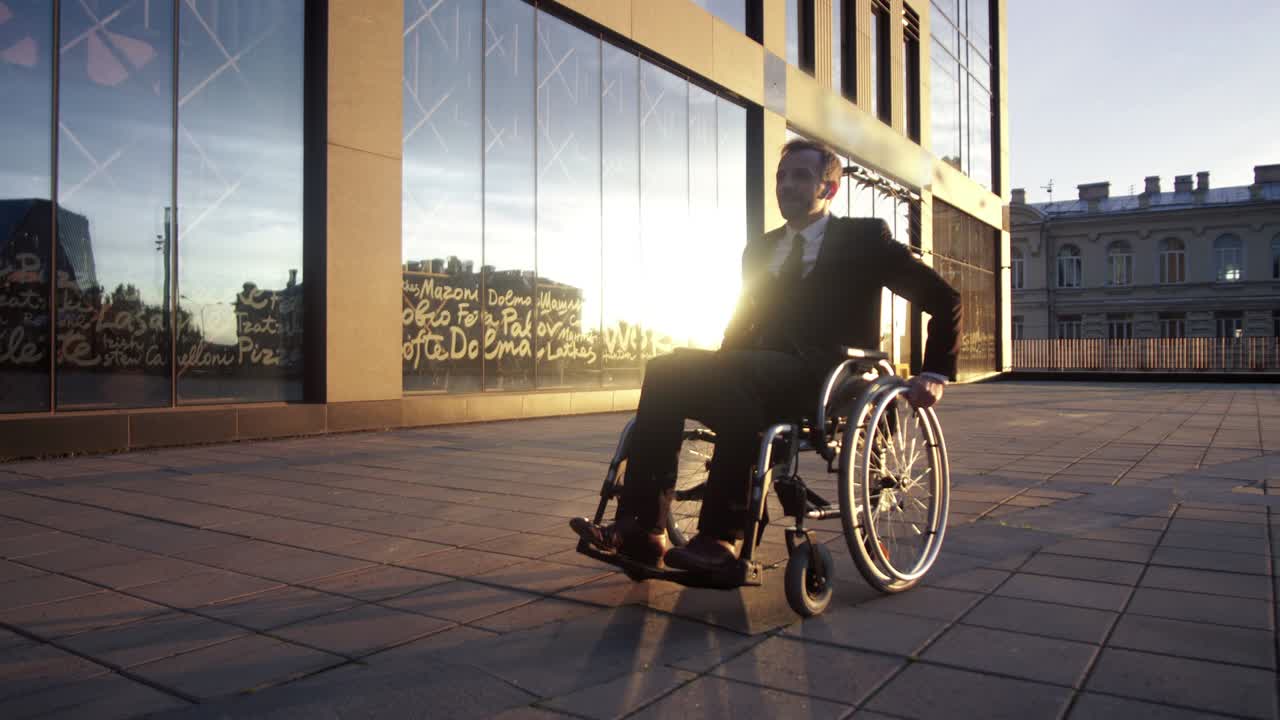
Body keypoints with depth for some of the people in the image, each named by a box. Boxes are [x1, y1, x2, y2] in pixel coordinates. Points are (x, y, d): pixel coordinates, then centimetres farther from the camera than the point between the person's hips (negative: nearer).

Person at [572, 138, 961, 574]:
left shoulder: (865, 237, 8)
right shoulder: (759, 249, 23)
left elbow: (945, 300, 9)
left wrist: (935, 374, 2)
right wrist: (716, 374, 13)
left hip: (829, 379, -5)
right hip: (759, 381, 6)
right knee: (664, 370, -20)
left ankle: (719, 541, -31)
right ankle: (642, 532, -27)